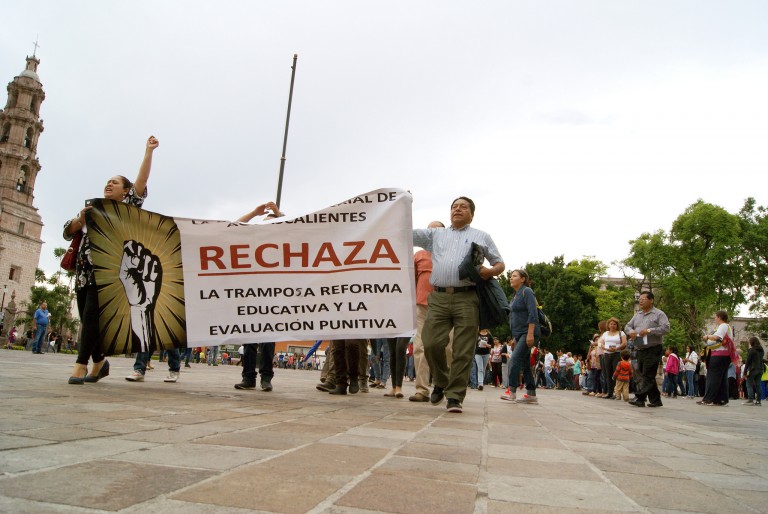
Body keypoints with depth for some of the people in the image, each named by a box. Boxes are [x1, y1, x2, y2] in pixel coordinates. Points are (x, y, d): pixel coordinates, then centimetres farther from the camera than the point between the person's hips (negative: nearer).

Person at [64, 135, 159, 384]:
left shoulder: (127, 208, 7)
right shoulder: (93, 209, 21)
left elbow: (141, 180, -4)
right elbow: (68, 232, 16)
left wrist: (149, 151, -10)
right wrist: (81, 218, -5)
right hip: (84, 271, 6)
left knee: (92, 316, -13)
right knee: (86, 318, 6)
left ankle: (81, 365, -11)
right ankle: (99, 362, 19)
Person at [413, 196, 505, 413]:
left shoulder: (481, 236, 18)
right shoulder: (435, 234, 23)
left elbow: (500, 263, 17)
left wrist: (490, 271, -5)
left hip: (467, 298, -1)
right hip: (438, 297, 2)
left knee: (463, 351, -5)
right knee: (431, 344, -7)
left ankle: (455, 396, 4)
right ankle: (441, 382, 19)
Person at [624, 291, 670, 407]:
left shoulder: (659, 314, -2)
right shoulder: (637, 315, 19)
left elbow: (666, 328, -13)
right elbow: (627, 326, 20)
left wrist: (649, 331, -20)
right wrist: (631, 331, -3)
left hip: (653, 350, -7)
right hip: (640, 350, 7)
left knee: (647, 375, -9)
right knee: (641, 375, 8)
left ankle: (640, 398, -11)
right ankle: (655, 400, 18)